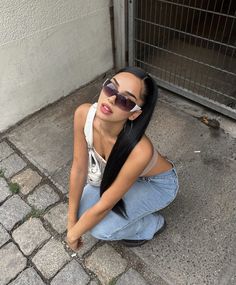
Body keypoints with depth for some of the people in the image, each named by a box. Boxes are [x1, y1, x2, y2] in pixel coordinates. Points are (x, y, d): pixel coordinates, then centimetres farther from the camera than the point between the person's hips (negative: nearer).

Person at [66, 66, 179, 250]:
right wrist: (71, 221, -8)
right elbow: (79, 168, -17)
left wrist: (73, 234, -12)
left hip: (158, 184, -5)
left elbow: (104, 206, -29)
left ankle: (153, 225, 11)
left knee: (101, 228, -18)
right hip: (121, 174, 5)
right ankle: (135, 201, 19)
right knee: (83, 211, -4)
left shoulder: (139, 150, -43)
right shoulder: (83, 114, -29)